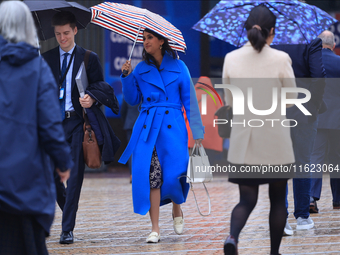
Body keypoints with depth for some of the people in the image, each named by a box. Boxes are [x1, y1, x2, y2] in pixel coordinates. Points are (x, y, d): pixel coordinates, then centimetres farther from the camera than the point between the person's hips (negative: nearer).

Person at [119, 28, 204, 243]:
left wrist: (197, 131, 0)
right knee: (151, 175, -9)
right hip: (148, 128, 2)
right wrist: (127, 76, -2)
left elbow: (190, 100, 4)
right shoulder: (141, 70, 11)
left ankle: (177, 211, 26)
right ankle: (155, 229, -4)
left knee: (174, 174, -9)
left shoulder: (178, 67, 4)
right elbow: (132, 100, 12)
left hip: (172, 127, -2)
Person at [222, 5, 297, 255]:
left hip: (243, 141, 2)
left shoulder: (231, 59, -4)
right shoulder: (281, 59, -12)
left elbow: (229, 101, 7)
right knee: (278, 199, 15)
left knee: (247, 199, 7)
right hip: (276, 141, -2)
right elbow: (291, 99, -1)